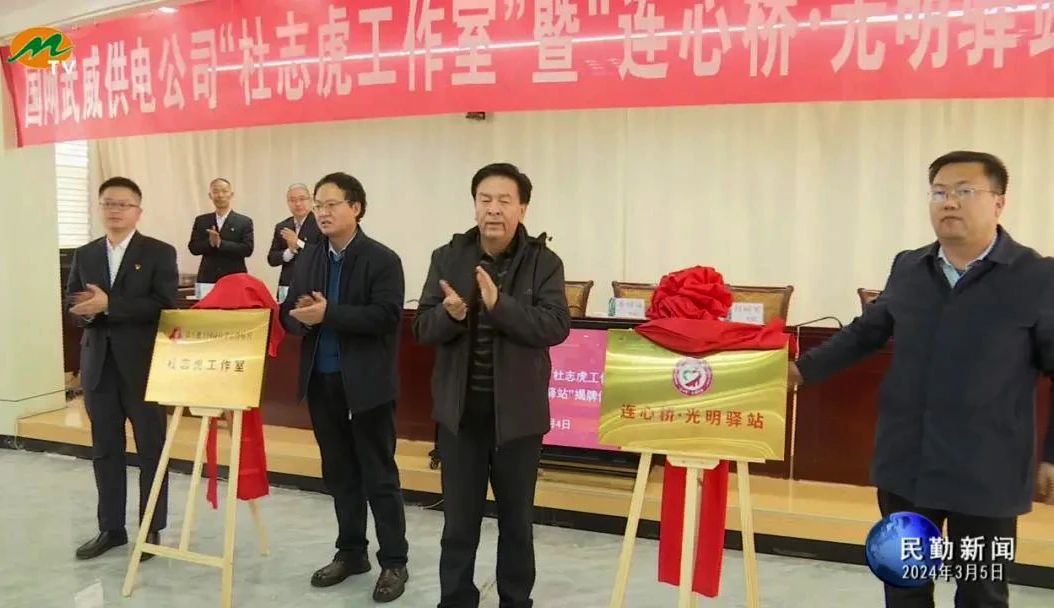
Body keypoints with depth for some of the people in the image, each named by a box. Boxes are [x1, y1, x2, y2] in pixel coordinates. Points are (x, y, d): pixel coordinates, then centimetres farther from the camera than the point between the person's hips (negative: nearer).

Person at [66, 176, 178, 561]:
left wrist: (108, 305, -21)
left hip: (143, 364, -4)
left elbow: (165, 305, -15)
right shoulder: (85, 255, 12)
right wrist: (84, 312, -12)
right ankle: (111, 528, 24)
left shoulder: (160, 253, -4)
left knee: (151, 450, 5)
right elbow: (72, 305, 12)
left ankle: (151, 530, 16)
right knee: (105, 451, 12)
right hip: (99, 364, 5)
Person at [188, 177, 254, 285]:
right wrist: (210, 243, -15)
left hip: (235, 278, -2)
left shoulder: (244, 221, 3)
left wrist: (220, 243, -16)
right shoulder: (201, 221, 12)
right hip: (207, 278, 2)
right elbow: (193, 247, 5)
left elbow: (248, 249, -7)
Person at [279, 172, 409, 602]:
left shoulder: (382, 260, -8)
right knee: (339, 473, 15)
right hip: (321, 381, 6)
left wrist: (328, 314, -25)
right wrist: (301, 317, -14)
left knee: (379, 475, 2)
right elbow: (289, 312, 9)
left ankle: (394, 562, 13)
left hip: (368, 384, -6)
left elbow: (386, 316, -20)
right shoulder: (307, 258, 10)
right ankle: (350, 552, 30)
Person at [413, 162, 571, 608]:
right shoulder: (448, 257, 0)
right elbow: (423, 327, -4)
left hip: (518, 410, -1)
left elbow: (556, 326, -18)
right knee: (459, 519, 12)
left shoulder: (544, 262, -5)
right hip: (460, 408, 1)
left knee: (517, 518, 15)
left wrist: (499, 305, -29)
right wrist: (450, 313, -26)